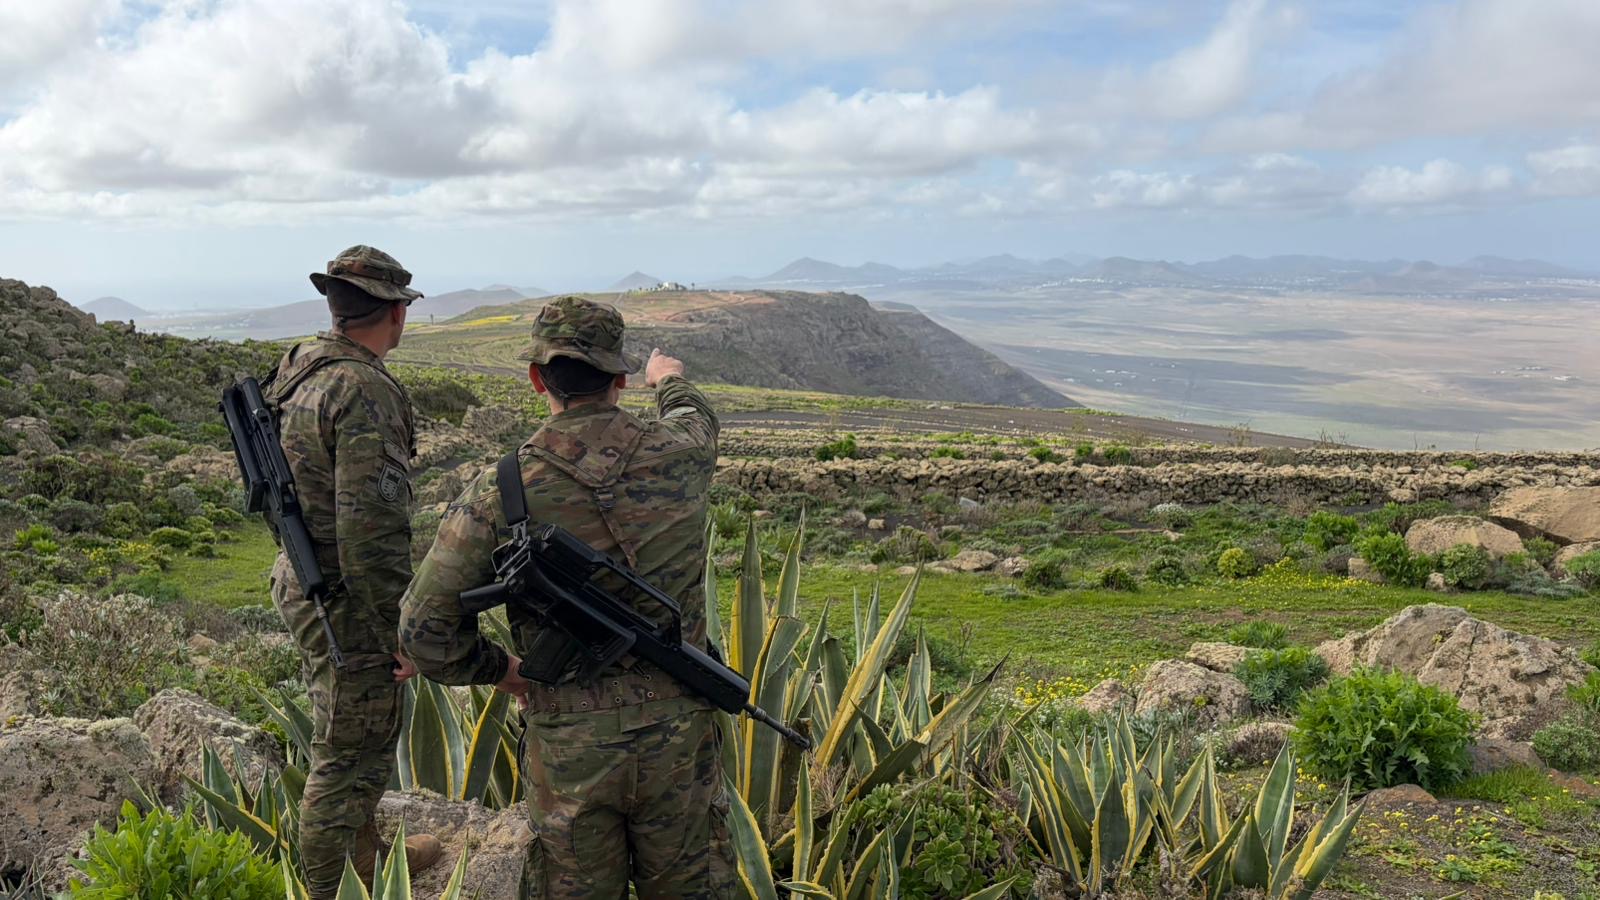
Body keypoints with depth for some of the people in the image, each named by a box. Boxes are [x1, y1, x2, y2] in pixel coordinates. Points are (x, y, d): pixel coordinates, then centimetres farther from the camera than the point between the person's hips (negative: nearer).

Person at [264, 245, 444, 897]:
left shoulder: (298, 369, 6)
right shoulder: (365, 392, -24)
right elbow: (370, 528, -28)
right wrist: (405, 631, -20)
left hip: (302, 582, 10)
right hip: (348, 603, -10)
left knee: (359, 739, 26)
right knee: (349, 756, 5)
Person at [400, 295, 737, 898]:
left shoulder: (500, 494, -12)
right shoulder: (677, 457, -6)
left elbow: (425, 630, -8)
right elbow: (696, 418, 21)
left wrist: (499, 668, 10)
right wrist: (670, 379, 43)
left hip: (567, 746, -1)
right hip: (676, 735, 1)